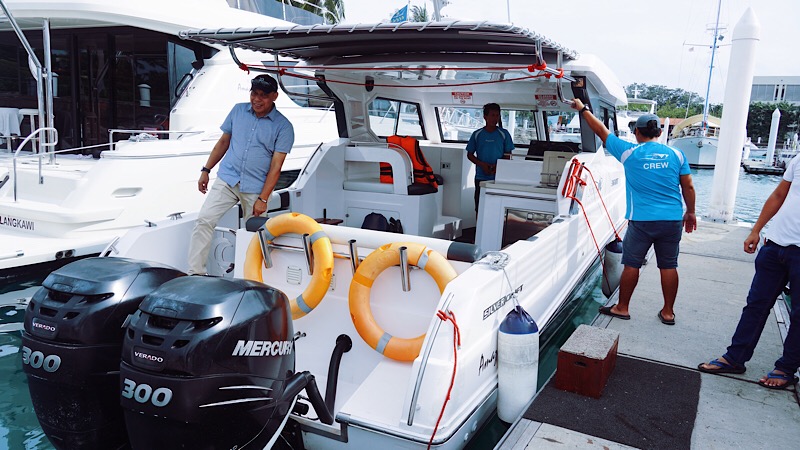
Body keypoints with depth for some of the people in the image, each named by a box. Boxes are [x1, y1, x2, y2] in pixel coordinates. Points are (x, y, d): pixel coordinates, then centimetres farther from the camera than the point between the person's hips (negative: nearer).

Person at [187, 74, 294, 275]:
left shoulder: (283, 126, -5)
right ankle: (195, 272, -6)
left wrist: (263, 199, -12)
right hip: (226, 180, 3)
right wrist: (206, 170, 11)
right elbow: (223, 142, 17)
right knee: (204, 220, -10)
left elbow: (276, 166, -8)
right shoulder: (238, 110, 8)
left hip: (256, 188, -2)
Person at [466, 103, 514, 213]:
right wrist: (482, 164, -9)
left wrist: (498, 166, -12)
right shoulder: (477, 134, 4)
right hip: (481, 176, 1)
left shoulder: (504, 134, 3)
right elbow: (470, 154, 9)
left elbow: (508, 155, 7)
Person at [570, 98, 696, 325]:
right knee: (668, 266, 10)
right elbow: (688, 187, 6)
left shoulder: (630, 152, -3)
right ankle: (668, 312, 19)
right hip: (672, 219, 3)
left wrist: (583, 109, 17)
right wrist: (690, 212, 19)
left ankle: (622, 308, 19)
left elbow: (602, 132, 7)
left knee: (631, 264, 8)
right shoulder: (676, 154, 3)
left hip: (641, 220, -3)